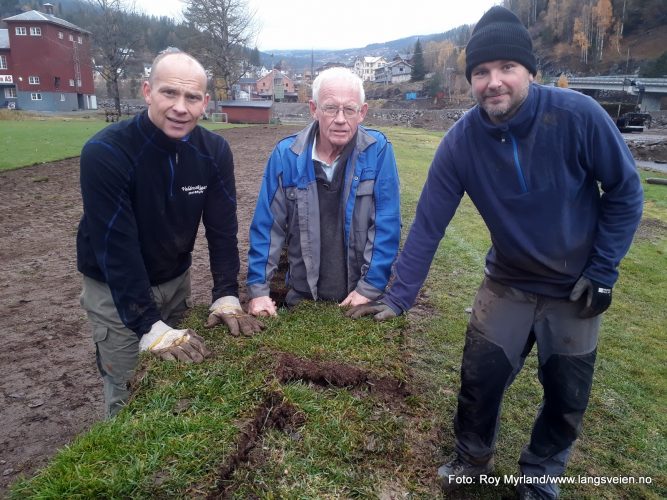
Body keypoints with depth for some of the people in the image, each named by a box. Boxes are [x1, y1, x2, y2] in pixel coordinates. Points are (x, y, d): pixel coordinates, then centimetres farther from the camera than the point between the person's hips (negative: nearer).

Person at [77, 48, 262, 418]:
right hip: (114, 289, -4)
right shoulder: (105, 152, -26)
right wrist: (150, 326, -30)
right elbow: (115, 246, -28)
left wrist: (226, 296, -17)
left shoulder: (215, 151, -12)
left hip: (175, 280, 4)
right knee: (129, 397, 5)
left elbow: (222, 228, -9)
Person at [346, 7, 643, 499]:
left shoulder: (577, 115, -22)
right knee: (480, 378, 5)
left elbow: (624, 193, -9)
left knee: (567, 395, 11)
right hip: (508, 281, 1)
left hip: (575, 287, 0)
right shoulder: (461, 142, -17)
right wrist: (399, 296, -16)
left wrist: (603, 272, -11)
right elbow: (428, 223, -15)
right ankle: (474, 458, 36)